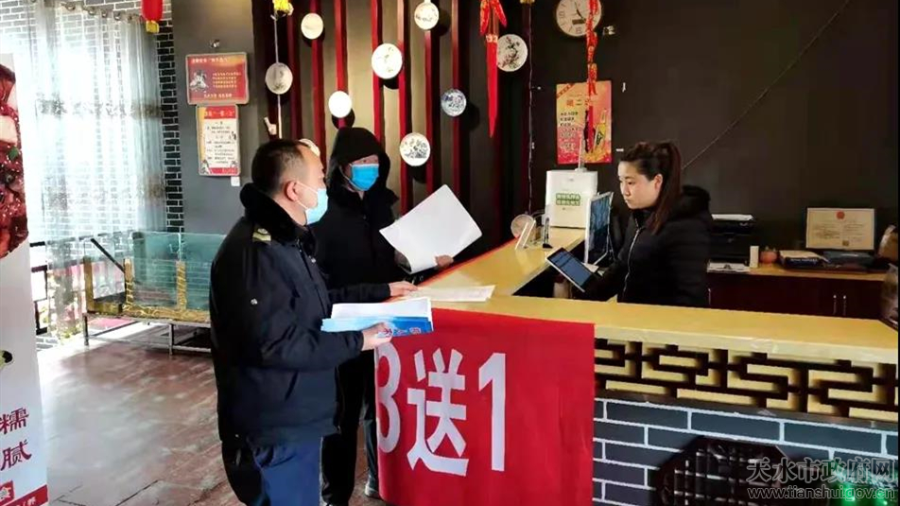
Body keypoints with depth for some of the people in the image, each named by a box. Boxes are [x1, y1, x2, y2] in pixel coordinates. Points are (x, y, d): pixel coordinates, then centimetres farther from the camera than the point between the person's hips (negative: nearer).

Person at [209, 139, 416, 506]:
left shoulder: (287, 240, 12)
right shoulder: (254, 251, -24)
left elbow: (318, 305, 21)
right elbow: (275, 345, -28)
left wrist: (381, 292, 19)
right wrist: (356, 341, -21)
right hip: (274, 431, -10)